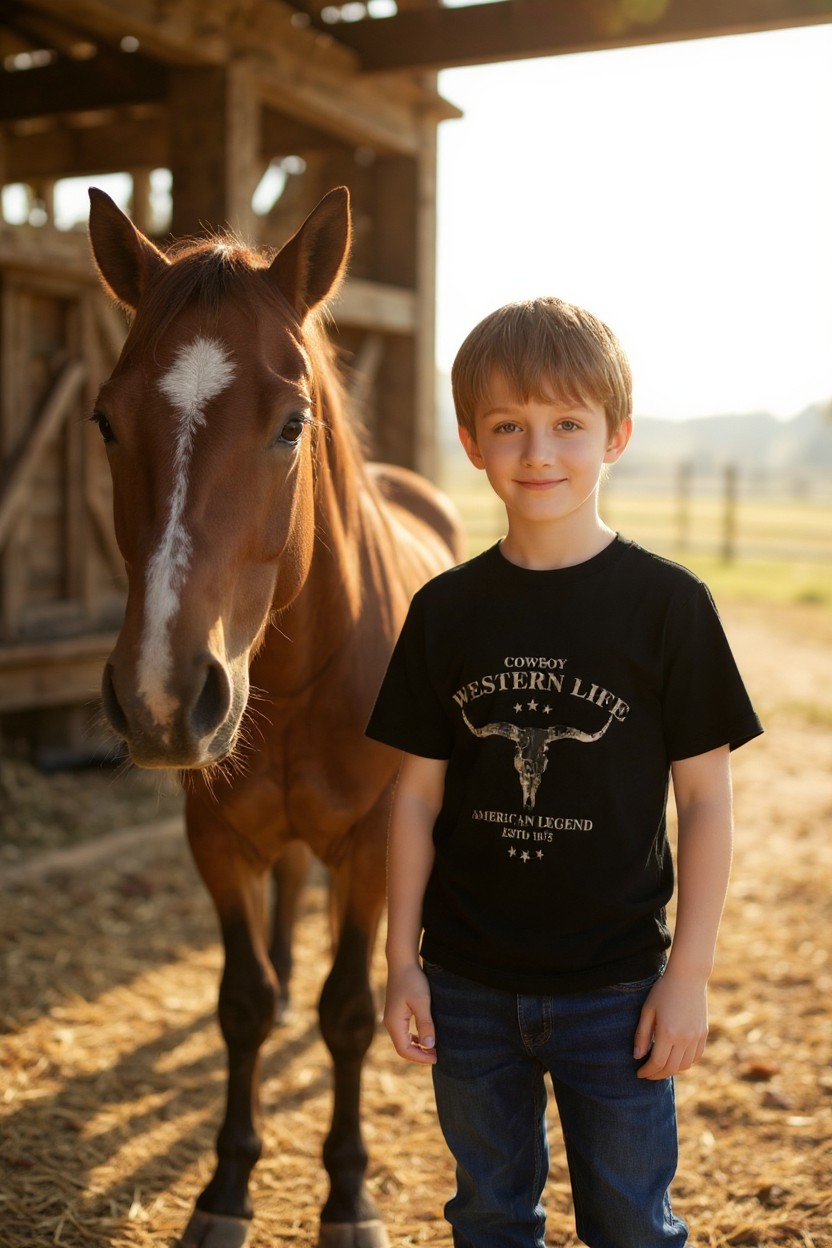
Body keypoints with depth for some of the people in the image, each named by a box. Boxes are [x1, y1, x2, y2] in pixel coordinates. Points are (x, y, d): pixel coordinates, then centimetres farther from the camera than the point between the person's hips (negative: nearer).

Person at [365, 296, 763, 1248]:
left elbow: (705, 800, -6)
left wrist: (689, 975, -8)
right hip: (468, 987, 3)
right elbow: (418, 794, 2)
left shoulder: (667, 604, -9)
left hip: (615, 987, -2)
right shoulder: (446, 611, -2)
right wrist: (402, 960, 1)